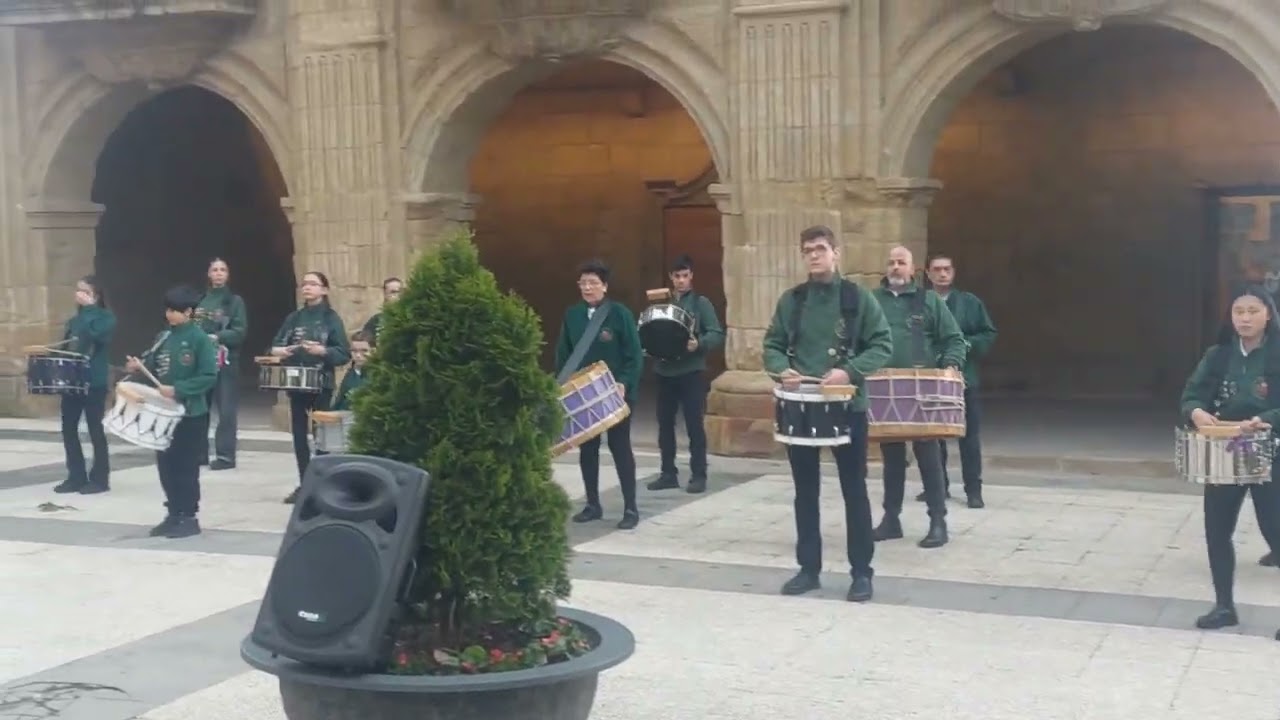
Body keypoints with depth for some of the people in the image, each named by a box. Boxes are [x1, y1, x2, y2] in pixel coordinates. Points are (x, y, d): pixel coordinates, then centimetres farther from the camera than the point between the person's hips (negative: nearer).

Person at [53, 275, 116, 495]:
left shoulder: (106, 317, -5)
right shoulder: (74, 320, 14)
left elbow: (96, 332, -26)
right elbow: (64, 348, 18)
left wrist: (89, 308, -19)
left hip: (94, 382, -7)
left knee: (95, 430, -1)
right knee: (68, 428, 6)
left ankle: (99, 479, 7)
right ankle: (76, 477, 15)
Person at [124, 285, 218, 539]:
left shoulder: (200, 339, -12)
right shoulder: (164, 337, 9)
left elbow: (209, 377, -17)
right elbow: (155, 370, 14)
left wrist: (177, 390, -23)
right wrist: (140, 367, -6)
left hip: (191, 414, -7)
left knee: (186, 467, 0)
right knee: (166, 465, 10)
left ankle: (189, 518, 9)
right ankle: (174, 514, 21)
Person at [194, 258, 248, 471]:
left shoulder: (235, 301, 1)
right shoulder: (201, 300, 12)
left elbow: (240, 331, -8)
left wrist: (216, 338, -19)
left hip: (225, 360, -4)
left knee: (226, 409, -6)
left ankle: (225, 455, -3)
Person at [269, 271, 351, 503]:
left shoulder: (331, 318, -4)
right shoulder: (294, 317, 10)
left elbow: (344, 354, -9)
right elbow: (277, 344, 12)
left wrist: (322, 351, -26)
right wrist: (277, 351, -11)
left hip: (321, 384, -5)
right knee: (299, 434, 7)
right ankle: (304, 484, 15)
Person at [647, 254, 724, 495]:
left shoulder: (701, 303, -1)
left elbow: (717, 335, -8)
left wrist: (699, 344, -25)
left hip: (691, 372, -4)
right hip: (665, 371, 5)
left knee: (694, 425, -3)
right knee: (665, 423, 8)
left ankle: (698, 476, 3)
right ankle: (668, 474, 16)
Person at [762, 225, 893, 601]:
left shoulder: (858, 297, -3)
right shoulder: (791, 300, 7)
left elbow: (882, 344, -5)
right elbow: (772, 344, 10)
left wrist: (850, 372, -19)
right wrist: (782, 369, -11)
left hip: (847, 406, -3)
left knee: (854, 490, 3)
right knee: (805, 491, 9)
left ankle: (861, 572, 12)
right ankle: (808, 568, 19)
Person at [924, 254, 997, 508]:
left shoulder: (970, 302, 4)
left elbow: (989, 335, 4)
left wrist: (967, 344, -12)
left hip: (963, 379, -1)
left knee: (969, 437, 0)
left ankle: (973, 490, 5)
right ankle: (937, 485, 19)